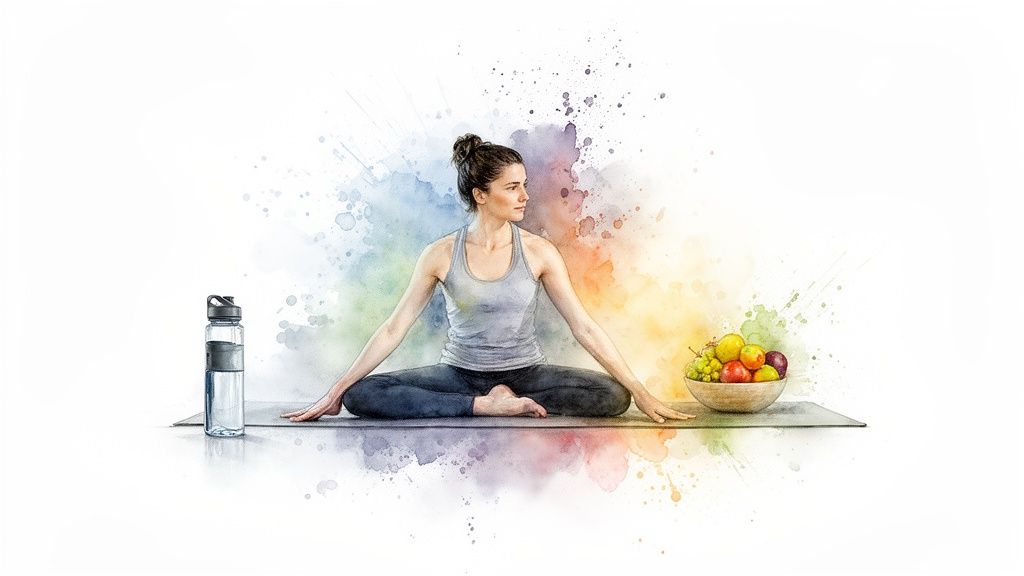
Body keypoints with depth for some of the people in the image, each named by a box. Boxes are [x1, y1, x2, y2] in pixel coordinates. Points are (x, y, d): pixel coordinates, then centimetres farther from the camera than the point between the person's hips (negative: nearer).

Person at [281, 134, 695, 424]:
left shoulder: (538, 252, -7)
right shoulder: (442, 255, -8)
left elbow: (584, 328, -6)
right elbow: (394, 329, -4)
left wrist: (639, 391, -10)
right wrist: (335, 392, -5)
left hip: (524, 371, 0)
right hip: (459, 372, 0)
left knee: (611, 396, -25)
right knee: (360, 396, -23)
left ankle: (503, 404, -17)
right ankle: (487, 406, -22)